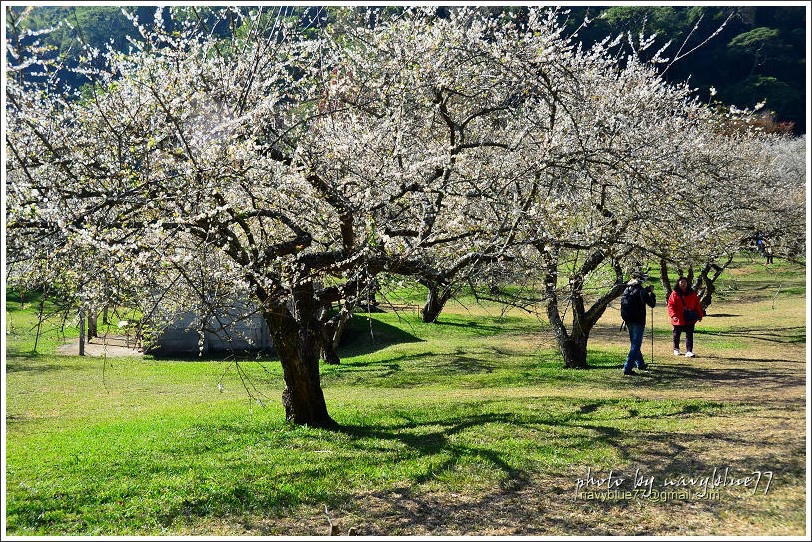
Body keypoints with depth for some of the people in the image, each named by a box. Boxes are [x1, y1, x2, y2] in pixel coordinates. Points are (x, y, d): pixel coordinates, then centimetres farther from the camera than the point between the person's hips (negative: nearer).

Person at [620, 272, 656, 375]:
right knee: (636, 345, -5)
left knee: (634, 343, 22)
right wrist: (651, 292, 8)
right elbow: (652, 304, -7)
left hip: (628, 321, 7)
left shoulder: (626, 290, 5)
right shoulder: (641, 291, -13)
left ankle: (640, 363, 37)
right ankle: (627, 368, -13)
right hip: (638, 321, -7)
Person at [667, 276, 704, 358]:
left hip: (690, 319, 2)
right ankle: (676, 349, 33)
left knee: (689, 335, -4)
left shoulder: (692, 293, 6)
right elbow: (671, 306, -10)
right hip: (678, 319, -2)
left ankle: (689, 351, -6)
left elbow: (697, 304, 10)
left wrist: (700, 315, 6)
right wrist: (674, 315, -23)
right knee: (677, 335, 14)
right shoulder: (675, 294, -6)